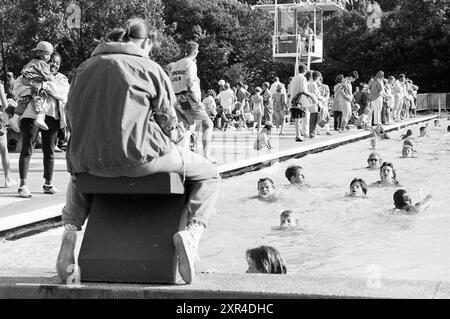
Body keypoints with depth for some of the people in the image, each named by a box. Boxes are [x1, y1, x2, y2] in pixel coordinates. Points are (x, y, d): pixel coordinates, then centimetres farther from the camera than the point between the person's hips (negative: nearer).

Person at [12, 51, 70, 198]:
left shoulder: (62, 79, 15)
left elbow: (63, 93, -6)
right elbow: (16, 88, 1)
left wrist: (45, 85, -16)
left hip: (52, 116, 3)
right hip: (32, 114, -3)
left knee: (49, 151, 9)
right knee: (27, 150, -6)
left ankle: (48, 184, 19)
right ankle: (23, 185, -6)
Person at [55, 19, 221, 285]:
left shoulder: (85, 68, 11)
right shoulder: (149, 68, -2)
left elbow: (72, 116, 16)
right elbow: (168, 122, -1)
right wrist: (177, 133, 21)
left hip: (92, 160, 5)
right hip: (137, 157, -5)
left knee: (78, 168, 43)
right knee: (209, 175, 13)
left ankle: (71, 229, 19)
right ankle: (192, 230, -12)